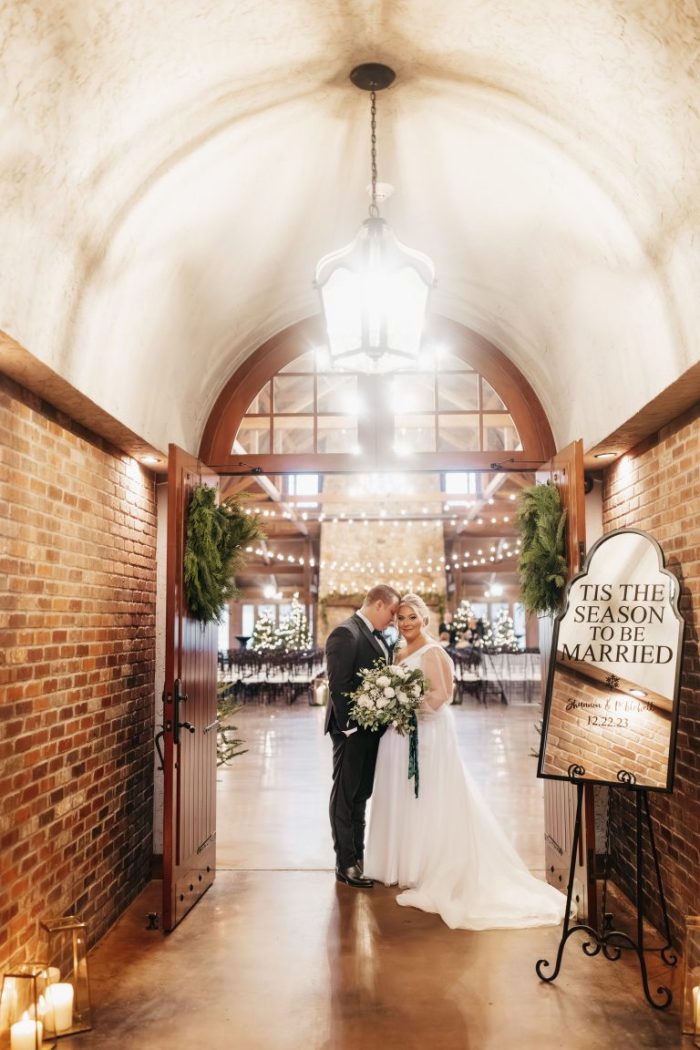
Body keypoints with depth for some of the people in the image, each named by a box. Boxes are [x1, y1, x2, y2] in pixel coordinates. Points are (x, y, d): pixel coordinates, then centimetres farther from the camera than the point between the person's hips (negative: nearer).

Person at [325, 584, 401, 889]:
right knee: (345, 796, 3)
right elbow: (338, 685, -20)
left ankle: (358, 856, 28)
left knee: (361, 795, 17)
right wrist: (348, 725, -20)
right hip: (352, 729, -9)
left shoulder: (377, 636, 12)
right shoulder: (345, 633, -16)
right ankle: (345, 864, 12)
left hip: (373, 728, 9)